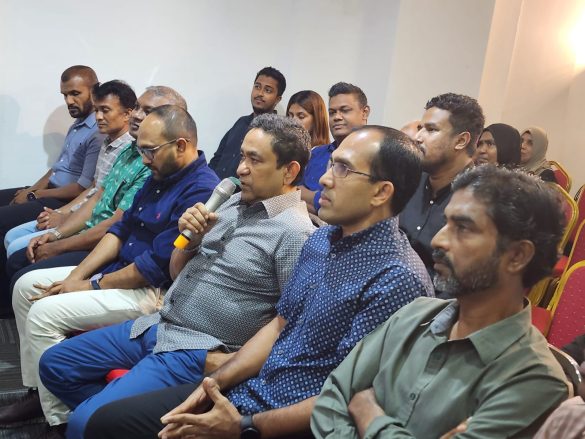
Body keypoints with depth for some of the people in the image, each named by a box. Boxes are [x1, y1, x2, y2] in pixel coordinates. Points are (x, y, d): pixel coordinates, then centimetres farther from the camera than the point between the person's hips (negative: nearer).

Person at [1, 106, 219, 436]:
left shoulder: (201, 191, -23)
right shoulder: (160, 175, 8)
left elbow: (156, 267, -24)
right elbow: (123, 227, 10)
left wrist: (91, 286, -13)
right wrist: (76, 276, -1)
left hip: (154, 293, -10)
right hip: (119, 269, 10)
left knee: (44, 314, -19)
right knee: (27, 286, 9)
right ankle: (39, 391, 18)